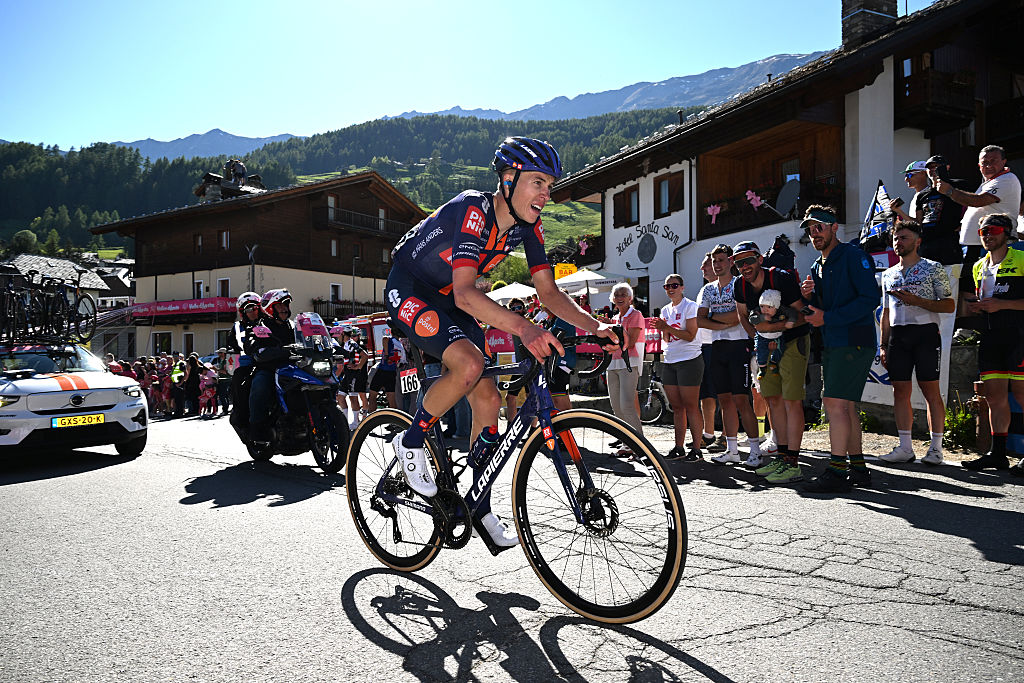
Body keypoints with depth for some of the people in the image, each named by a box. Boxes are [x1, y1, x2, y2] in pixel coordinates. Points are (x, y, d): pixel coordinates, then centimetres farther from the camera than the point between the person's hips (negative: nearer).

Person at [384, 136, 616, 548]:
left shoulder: (527, 225, -7)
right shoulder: (472, 211, -30)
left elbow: (548, 291, -7)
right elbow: (465, 293, -42)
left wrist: (593, 326, -23)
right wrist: (523, 329, -55)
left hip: (449, 301, 7)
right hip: (408, 291, -7)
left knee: (488, 398, -1)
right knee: (469, 363, -32)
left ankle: (479, 506, 13)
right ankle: (411, 443, -7)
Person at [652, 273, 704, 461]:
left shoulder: (690, 306, -4)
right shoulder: (665, 310, 15)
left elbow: (690, 335, -13)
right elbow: (666, 340, 12)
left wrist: (667, 328, -20)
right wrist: (663, 329, -8)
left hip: (689, 361, -6)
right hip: (669, 361, 7)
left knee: (690, 407, -5)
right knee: (676, 407, 8)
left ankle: (696, 448, 0)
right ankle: (679, 448, 13)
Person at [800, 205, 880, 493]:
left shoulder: (853, 256, -7)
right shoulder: (817, 267, 19)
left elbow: (870, 298, -16)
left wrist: (828, 318, -17)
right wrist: (809, 297, -1)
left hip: (853, 342, -9)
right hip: (832, 344, 9)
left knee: (834, 402, -14)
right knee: (845, 405, 10)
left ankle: (837, 470, -11)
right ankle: (857, 467, 17)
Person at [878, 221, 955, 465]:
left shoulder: (933, 268, 3)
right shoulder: (888, 275, 18)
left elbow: (949, 305, -1)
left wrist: (917, 301, -15)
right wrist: (883, 346, 13)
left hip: (925, 333, -4)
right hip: (897, 335, 5)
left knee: (930, 390, -4)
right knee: (900, 390, 2)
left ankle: (936, 448, 2)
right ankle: (905, 448, 8)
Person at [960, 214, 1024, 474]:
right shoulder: (979, 266, 20)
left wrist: (1001, 304, -15)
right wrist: (975, 306, 8)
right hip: (990, 337, 6)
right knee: (995, 396, 6)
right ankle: (998, 454, 12)